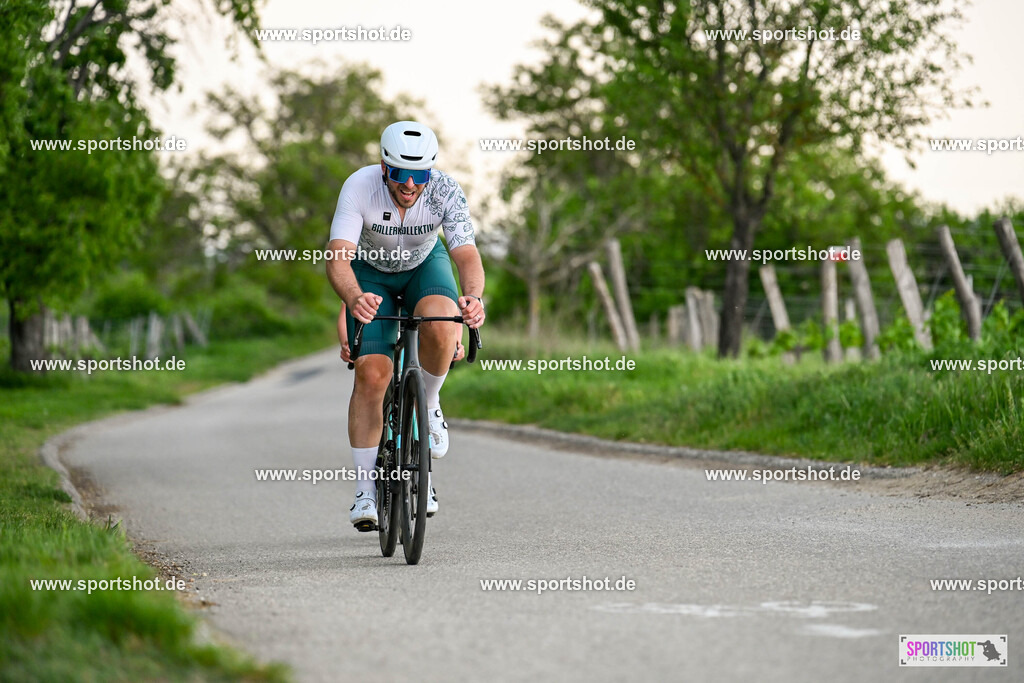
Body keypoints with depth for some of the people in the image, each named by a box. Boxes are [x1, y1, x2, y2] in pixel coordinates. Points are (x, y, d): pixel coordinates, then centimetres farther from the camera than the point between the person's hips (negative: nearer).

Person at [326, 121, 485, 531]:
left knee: (442, 325, -34)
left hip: (424, 265, 1)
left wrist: (473, 298, -59)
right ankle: (365, 490, -6)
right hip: (371, 272, -1)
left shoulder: (445, 191, -30)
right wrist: (354, 298, -62)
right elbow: (338, 256, -41)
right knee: (372, 373, -16)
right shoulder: (360, 187, -32)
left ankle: (428, 405, -4)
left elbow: (466, 254, -37)